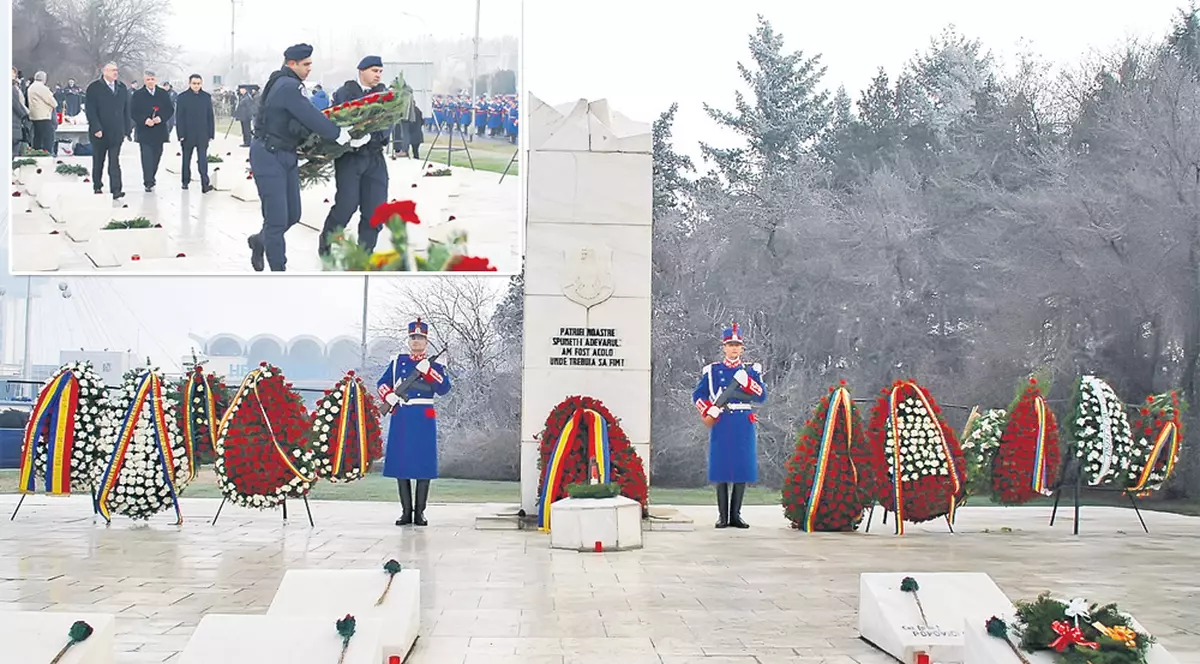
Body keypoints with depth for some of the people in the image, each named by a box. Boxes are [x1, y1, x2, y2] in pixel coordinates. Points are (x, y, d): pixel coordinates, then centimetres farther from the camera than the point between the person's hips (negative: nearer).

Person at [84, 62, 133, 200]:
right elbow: (90, 110, -9)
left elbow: (126, 110, 12)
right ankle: (97, 187, 22)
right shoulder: (94, 88, -4)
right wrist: (96, 128, -16)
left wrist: (127, 129, 6)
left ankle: (116, 190, -10)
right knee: (98, 161, 10)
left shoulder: (122, 88, 10)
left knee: (115, 162, -4)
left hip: (116, 132, 3)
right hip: (99, 132, -2)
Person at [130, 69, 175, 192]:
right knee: (147, 157, -9)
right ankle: (148, 183, -11)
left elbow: (170, 110, 5)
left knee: (156, 156, 11)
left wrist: (161, 118, -12)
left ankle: (151, 178, 28)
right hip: (144, 131, -3)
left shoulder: (163, 94, 6)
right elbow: (133, 112, -3)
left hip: (159, 130, 3)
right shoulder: (138, 95, -1)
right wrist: (145, 120, -18)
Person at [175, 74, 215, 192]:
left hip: (202, 135, 0)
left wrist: (211, 133, 2)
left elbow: (210, 116, 5)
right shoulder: (182, 97, -3)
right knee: (186, 159, 9)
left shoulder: (206, 97, 2)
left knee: (203, 160, -2)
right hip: (187, 135, 0)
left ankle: (205, 184, -1)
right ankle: (185, 181, 15)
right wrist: (180, 134, -8)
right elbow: (179, 117, -4)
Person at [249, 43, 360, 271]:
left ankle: (259, 240, 37)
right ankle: (278, 269, 0)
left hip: (286, 155, 10)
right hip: (269, 156, -10)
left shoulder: (285, 84, 15)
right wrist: (343, 136, -18)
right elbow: (312, 118, -22)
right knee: (277, 219, -6)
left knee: (292, 215, 14)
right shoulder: (288, 86, -18)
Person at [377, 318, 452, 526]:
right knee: (400, 463, 2)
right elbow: (382, 383, 12)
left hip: (423, 419, -2)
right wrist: (388, 396, -8)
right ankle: (406, 511, 10)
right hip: (401, 418, 2)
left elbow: (444, 388, -8)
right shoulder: (397, 362, 12)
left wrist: (428, 371, -19)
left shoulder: (434, 365, 5)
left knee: (424, 465, -2)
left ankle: (419, 512, 5)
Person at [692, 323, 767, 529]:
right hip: (721, 424, -1)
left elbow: (762, 396, -2)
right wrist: (709, 411, -10)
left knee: (743, 468, 1)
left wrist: (746, 381, -16)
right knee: (721, 468, -2)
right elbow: (698, 395, 7)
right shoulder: (712, 370, 7)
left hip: (744, 426, 1)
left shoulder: (751, 371, 9)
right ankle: (722, 515, 3)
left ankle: (736, 514, 8)